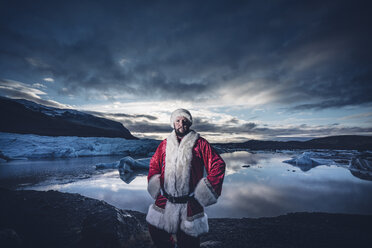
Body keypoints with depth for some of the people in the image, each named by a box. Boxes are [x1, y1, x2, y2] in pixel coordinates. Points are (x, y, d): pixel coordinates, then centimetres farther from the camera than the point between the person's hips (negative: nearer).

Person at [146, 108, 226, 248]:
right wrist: (157, 191, 6)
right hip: (165, 201, 4)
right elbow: (154, 165, 16)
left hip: (190, 204, -3)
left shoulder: (199, 143, -6)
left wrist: (201, 194, -9)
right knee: (156, 232, 12)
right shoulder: (165, 144, 6)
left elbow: (218, 165, -7)